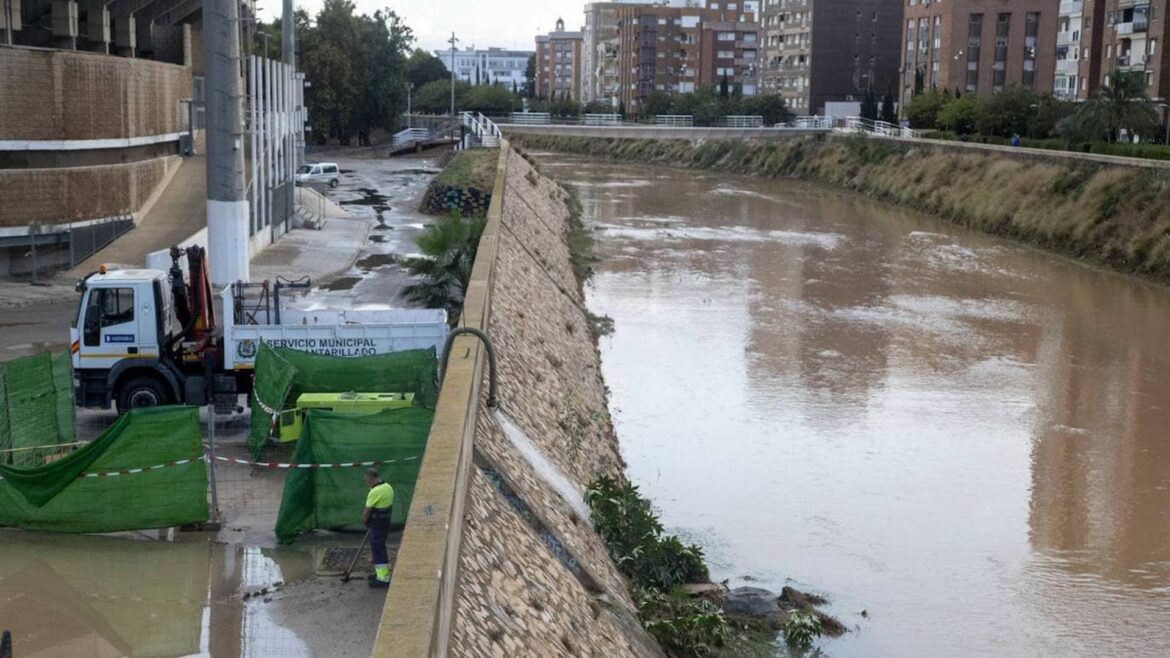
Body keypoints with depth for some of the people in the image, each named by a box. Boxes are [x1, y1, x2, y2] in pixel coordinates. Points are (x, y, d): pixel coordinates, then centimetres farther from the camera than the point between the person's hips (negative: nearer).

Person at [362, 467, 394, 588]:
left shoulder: (375, 491, -23)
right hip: (386, 522, 9)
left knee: (378, 550, -3)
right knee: (380, 548, 21)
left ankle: (383, 579, 0)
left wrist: (364, 520, 2)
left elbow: (367, 511, -17)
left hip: (377, 524, -9)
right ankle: (383, 573, 32)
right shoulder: (388, 487, 7)